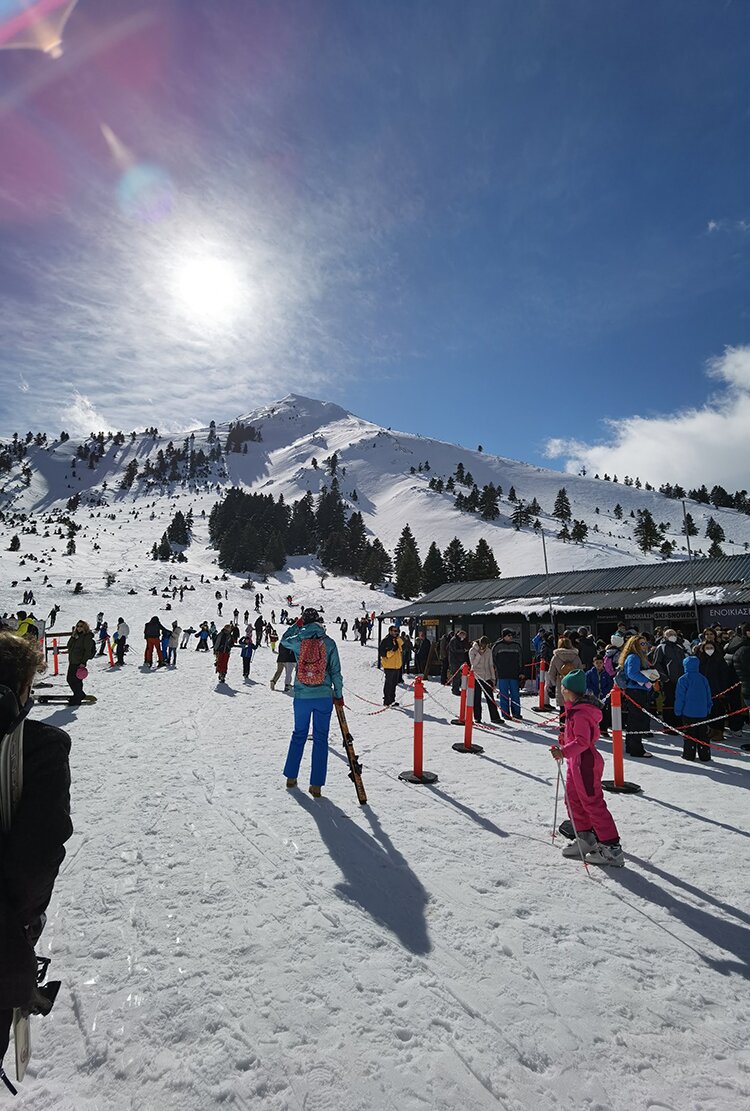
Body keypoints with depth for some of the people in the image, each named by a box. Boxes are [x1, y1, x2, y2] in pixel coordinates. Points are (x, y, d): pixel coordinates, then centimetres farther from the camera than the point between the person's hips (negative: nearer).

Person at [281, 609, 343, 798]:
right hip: (324, 696, -1)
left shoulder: (298, 641, -5)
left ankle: (291, 777, 28)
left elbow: (284, 640, 19)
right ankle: (316, 785, 8)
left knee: (299, 735, 19)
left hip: (302, 696, 2)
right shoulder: (329, 642, -8)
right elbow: (335, 671, -4)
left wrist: (297, 625, 25)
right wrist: (339, 694, 6)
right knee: (320, 739, 7)